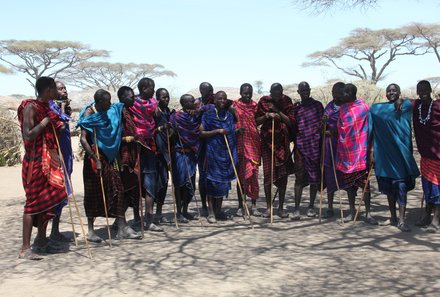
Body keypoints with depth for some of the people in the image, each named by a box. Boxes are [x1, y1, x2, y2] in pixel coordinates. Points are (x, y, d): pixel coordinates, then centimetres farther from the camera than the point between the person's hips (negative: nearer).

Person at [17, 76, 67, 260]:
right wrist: (47, 120, -17)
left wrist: (59, 126, 7)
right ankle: (25, 248, 0)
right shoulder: (30, 107, -12)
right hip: (35, 160, -8)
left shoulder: (47, 107, 13)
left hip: (49, 160, 9)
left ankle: (41, 240, 24)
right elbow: (28, 135, -21)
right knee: (34, 202, -6)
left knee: (47, 200, 12)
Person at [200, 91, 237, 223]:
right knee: (212, 180, -5)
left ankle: (218, 210, 18)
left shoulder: (229, 116, 13)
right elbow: (201, 133, -8)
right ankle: (211, 212, 0)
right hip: (213, 151, -5)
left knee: (223, 180, 7)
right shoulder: (208, 115, -2)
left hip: (226, 152, 5)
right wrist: (217, 131, -16)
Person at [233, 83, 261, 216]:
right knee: (241, 174, 2)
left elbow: (258, 121, 16)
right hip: (241, 144, -2)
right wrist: (237, 130, -17)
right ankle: (240, 206, 10)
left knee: (253, 174, 2)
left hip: (253, 143, 2)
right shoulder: (235, 106, 2)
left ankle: (254, 205, 8)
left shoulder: (255, 105, 10)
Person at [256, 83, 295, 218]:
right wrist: (267, 115, -14)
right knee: (267, 174, -2)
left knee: (283, 174, 1)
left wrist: (277, 111, -14)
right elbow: (256, 121, 3)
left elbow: (291, 121, -5)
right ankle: (268, 207, 8)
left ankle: (281, 207, 11)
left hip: (282, 141, 1)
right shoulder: (263, 101, 2)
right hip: (267, 141, 0)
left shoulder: (286, 101, 2)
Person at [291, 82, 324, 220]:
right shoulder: (296, 107, 12)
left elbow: (321, 124, 5)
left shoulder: (317, 105, 7)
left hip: (315, 145, -1)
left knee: (314, 177, 4)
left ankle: (311, 207, 15)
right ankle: (297, 208, -2)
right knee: (299, 178, -4)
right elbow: (293, 127, 15)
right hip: (300, 146, 1)